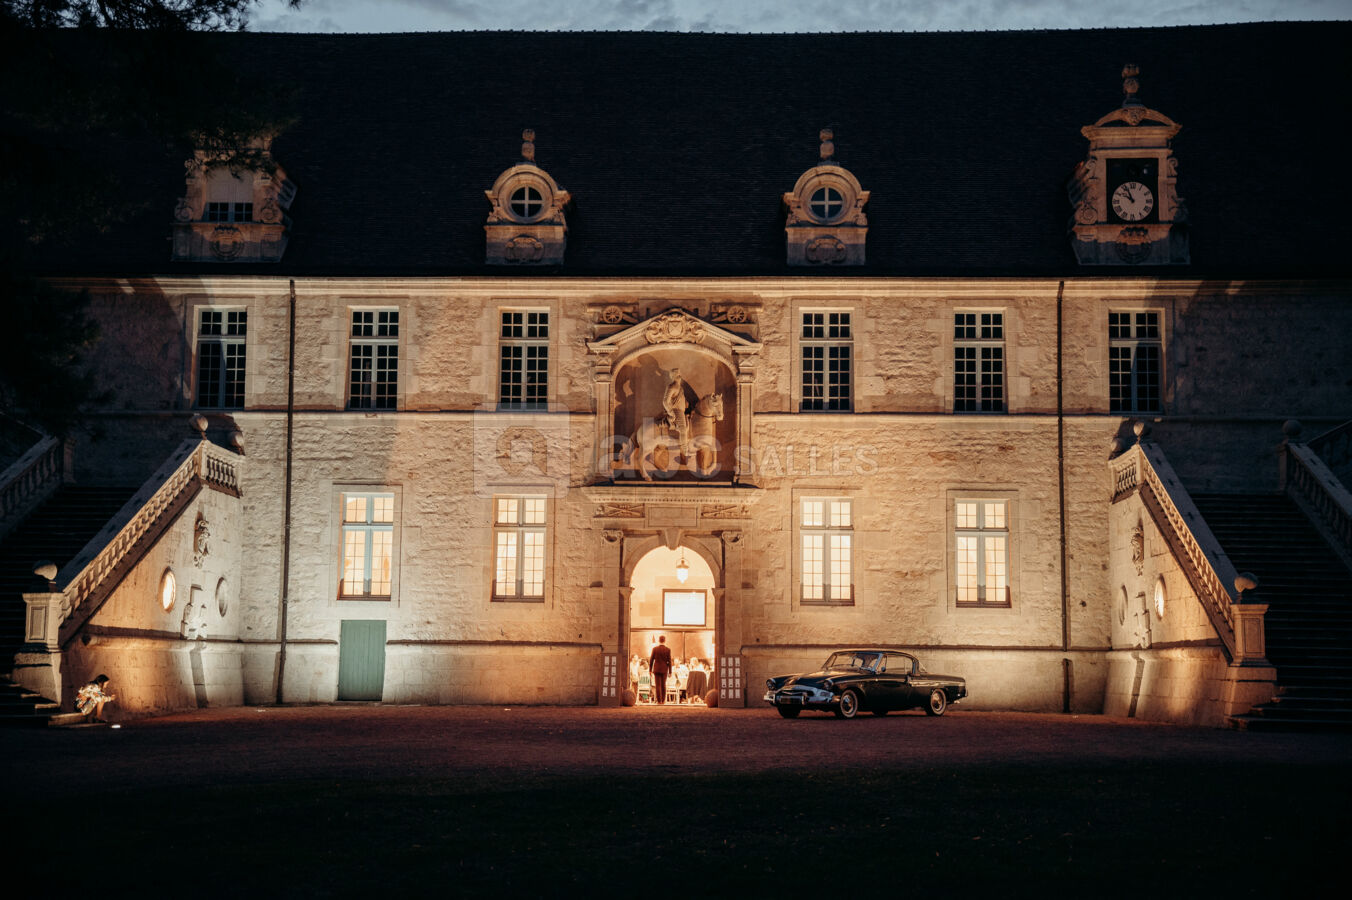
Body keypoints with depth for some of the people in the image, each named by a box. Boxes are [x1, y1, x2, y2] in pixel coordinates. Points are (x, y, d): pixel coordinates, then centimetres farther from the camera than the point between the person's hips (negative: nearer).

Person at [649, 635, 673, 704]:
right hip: (664, 669, 1)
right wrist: (670, 671, 3)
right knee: (663, 685, 13)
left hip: (657, 669, -1)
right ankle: (663, 700, 15)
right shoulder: (668, 650, -4)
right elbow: (669, 661, -4)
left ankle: (659, 700, -4)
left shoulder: (655, 649, -4)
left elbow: (651, 660, -1)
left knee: (658, 685, 1)